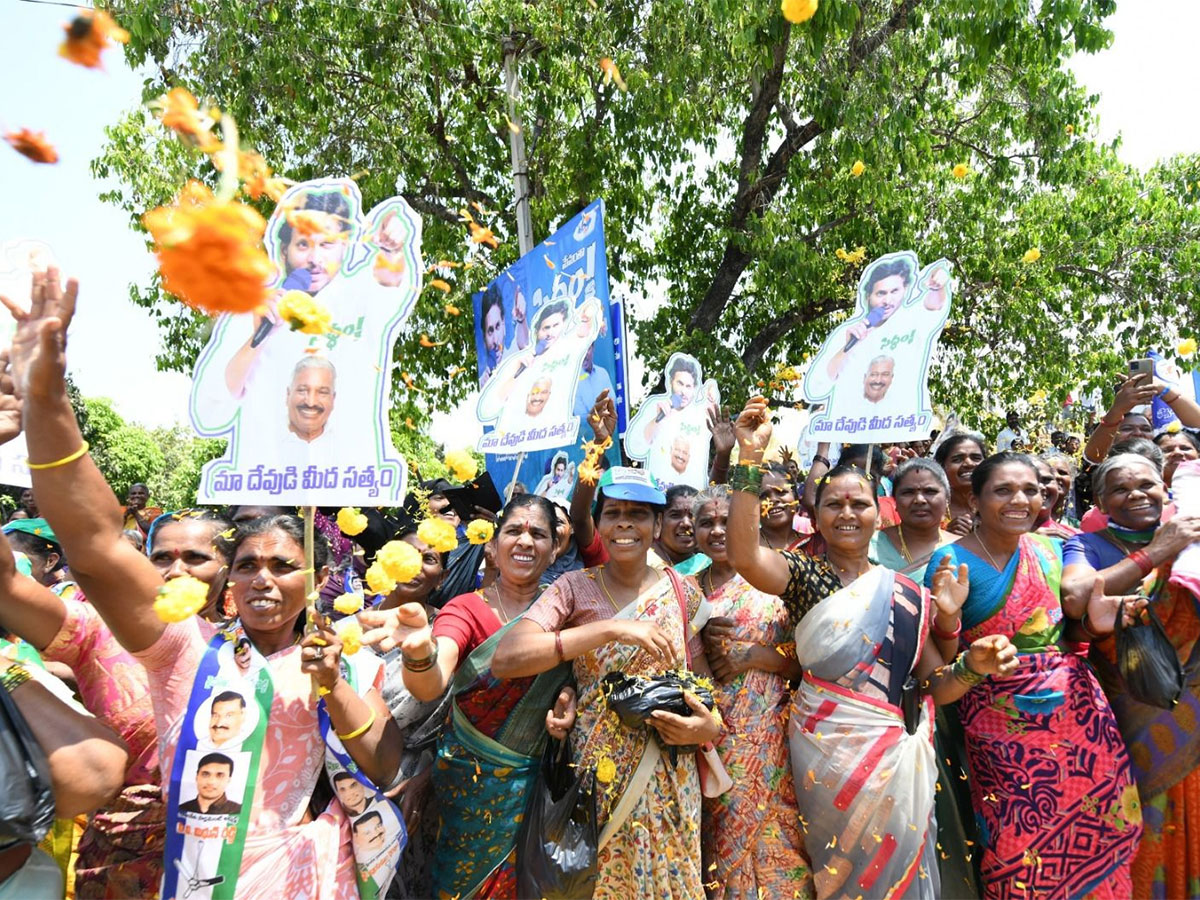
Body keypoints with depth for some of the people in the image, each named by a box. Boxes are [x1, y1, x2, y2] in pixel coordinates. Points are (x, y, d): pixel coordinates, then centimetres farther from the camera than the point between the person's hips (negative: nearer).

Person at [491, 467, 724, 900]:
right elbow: (506, 658, -22)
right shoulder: (576, 587, -7)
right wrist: (610, 629, -29)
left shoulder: (683, 593, -1)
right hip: (594, 771, -1)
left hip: (666, 779, 1)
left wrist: (710, 726, -15)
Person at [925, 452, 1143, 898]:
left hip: (1078, 708, 5)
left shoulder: (1050, 549, 3)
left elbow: (1065, 631, 13)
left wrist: (1095, 620, -7)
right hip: (1003, 721, -5)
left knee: (1092, 834, 11)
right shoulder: (953, 560, -13)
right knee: (1021, 841, 2)